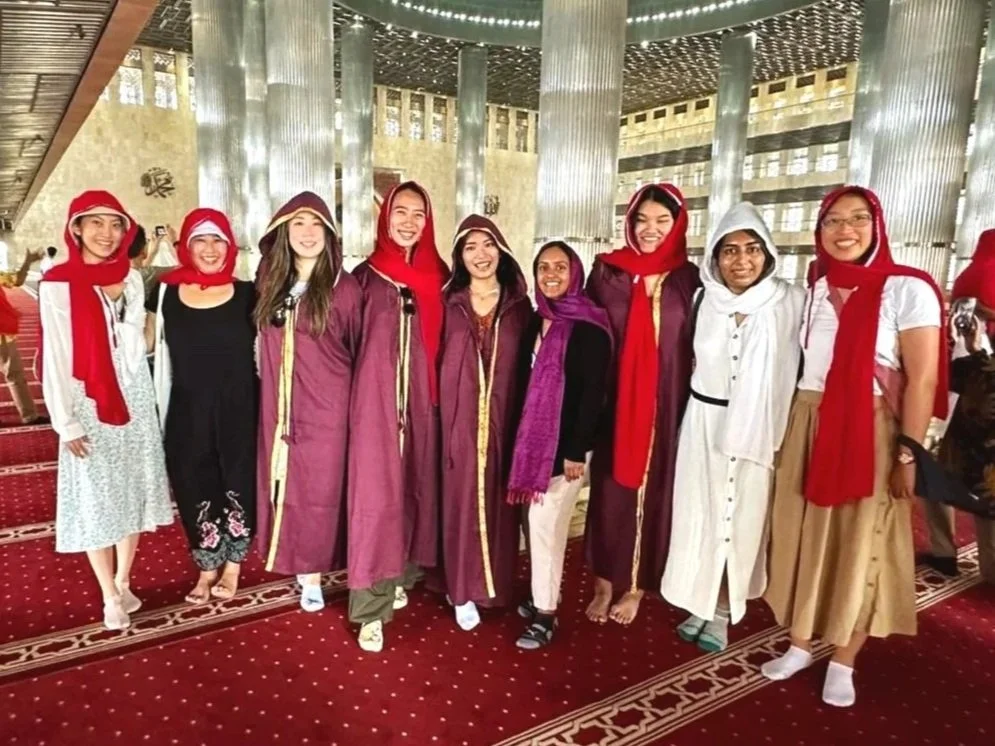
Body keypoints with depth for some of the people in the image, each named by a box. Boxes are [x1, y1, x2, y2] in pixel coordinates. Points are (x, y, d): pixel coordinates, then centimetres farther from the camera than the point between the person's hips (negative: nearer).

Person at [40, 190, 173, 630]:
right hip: (87, 404, -4)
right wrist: (66, 423, -10)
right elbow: (55, 358, -9)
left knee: (133, 492, 11)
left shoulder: (130, 278, 3)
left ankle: (124, 583, 27)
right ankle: (110, 597, 17)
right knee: (96, 500, 4)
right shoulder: (57, 284, -10)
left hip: (134, 399, 4)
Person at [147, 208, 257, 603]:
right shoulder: (165, 292, 1)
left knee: (237, 484, 9)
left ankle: (232, 565, 31)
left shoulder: (246, 294, -3)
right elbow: (145, 345, 9)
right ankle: (207, 567, 32)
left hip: (238, 410, -1)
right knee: (194, 488, 11)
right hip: (187, 413, 2)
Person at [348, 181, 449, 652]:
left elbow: (443, 342, 10)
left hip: (420, 399, 3)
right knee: (375, 494, -4)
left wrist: (434, 395, 3)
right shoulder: (365, 276, 1)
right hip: (376, 399, -3)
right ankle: (370, 607, 5)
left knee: (415, 485, 12)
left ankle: (401, 577, 31)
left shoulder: (438, 278, 6)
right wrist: (354, 396, -2)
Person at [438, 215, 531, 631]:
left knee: (499, 499, 8)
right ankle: (464, 590, 17)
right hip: (460, 418, 0)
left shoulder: (519, 305, 5)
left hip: (503, 418, 1)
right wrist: (443, 414, -6)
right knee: (463, 500, 4)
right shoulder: (449, 304, 4)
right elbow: (437, 361, 2)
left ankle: (496, 583, 26)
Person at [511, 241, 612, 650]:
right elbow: (526, 382, 10)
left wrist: (577, 450, -17)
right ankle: (541, 599, 27)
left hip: (566, 442, -6)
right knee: (540, 522, 13)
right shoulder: (536, 321, 9)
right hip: (534, 438, 6)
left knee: (545, 524, -2)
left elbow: (593, 393, -15)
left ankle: (545, 615, 12)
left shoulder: (589, 327, -11)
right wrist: (523, 439, 9)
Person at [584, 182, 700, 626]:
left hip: (664, 407, 0)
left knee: (652, 492, 9)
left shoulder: (688, 280, 1)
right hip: (614, 402, 0)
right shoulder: (606, 270, 1)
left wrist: (688, 406, -1)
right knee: (609, 491, 8)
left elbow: (698, 348, 5)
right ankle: (604, 584, 26)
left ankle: (635, 587, 27)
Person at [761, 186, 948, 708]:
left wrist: (908, 454, -14)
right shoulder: (813, 290, 7)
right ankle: (799, 645, 29)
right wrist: (785, 434, 5)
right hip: (808, 429, 5)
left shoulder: (907, 289, -9)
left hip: (871, 433, -4)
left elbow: (922, 380, -11)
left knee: (859, 545, 7)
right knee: (804, 539, 11)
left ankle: (843, 664, 24)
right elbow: (795, 366, 10)